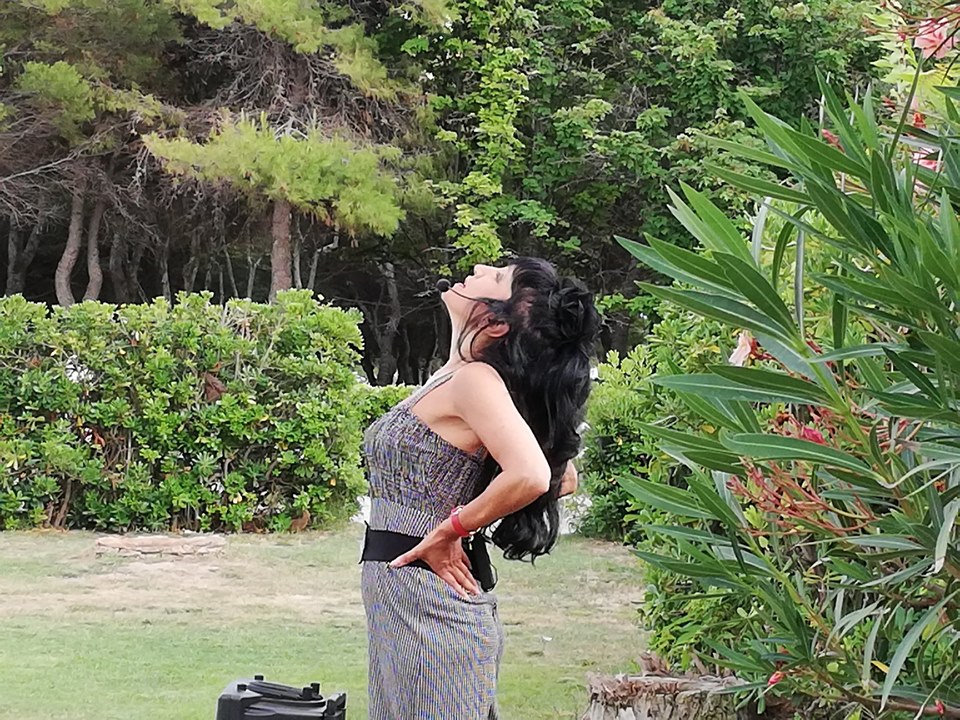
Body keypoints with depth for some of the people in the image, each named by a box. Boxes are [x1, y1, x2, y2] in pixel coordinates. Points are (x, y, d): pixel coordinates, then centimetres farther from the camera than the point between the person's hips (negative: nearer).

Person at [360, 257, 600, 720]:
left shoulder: (475, 379, -16)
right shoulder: (456, 377, 10)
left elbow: (530, 476, -32)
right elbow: (564, 478, 19)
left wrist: (451, 529, -18)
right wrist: (466, 521, 10)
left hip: (422, 593, -9)